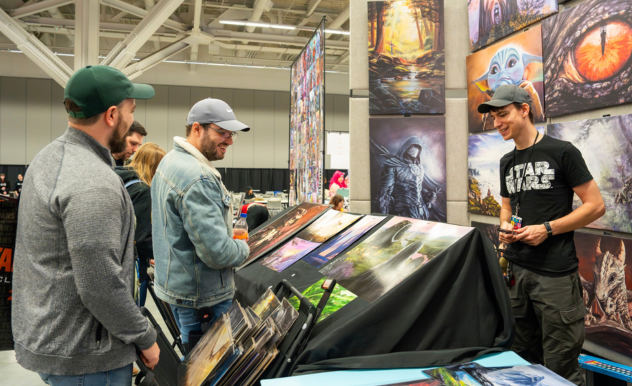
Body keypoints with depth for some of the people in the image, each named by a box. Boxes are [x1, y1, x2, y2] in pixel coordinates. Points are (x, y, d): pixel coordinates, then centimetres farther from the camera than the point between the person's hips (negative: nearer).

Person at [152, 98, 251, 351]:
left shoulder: (170, 161, 8)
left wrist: (226, 230, 8)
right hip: (200, 296, -10)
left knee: (190, 356, 25)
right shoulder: (197, 179, -27)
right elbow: (217, 252, -29)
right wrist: (243, 248, -8)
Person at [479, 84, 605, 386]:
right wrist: (505, 226, 2)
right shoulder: (507, 162, 14)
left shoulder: (562, 152, -6)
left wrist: (547, 229, -15)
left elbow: (596, 205, -6)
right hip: (516, 270, 6)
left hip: (555, 274, -6)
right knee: (522, 361, 15)